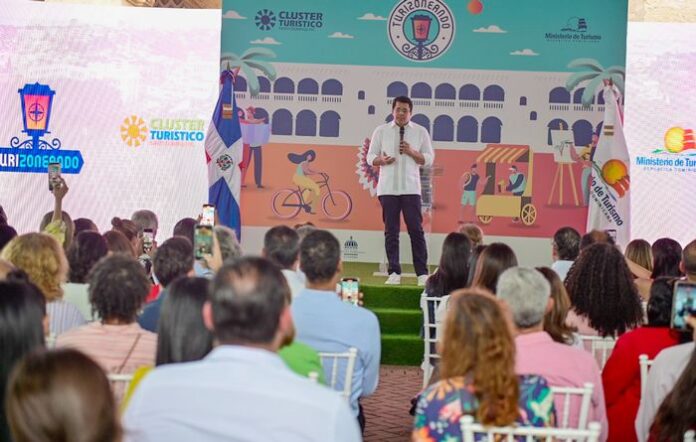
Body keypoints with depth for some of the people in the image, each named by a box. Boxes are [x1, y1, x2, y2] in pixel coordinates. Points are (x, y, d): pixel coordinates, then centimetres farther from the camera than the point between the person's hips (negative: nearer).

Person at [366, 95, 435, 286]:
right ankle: (394, 273, 8)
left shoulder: (421, 132, 7)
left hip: (411, 188, -1)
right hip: (388, 188, 1)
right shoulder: (381, 131, 8)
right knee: (391, 231, 3)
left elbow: (429, 160, 7)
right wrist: (381, 160, -12)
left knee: (416, 229, -4)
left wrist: (412, 153, -10)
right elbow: (370, 157, 9)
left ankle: (422, 273, 0)